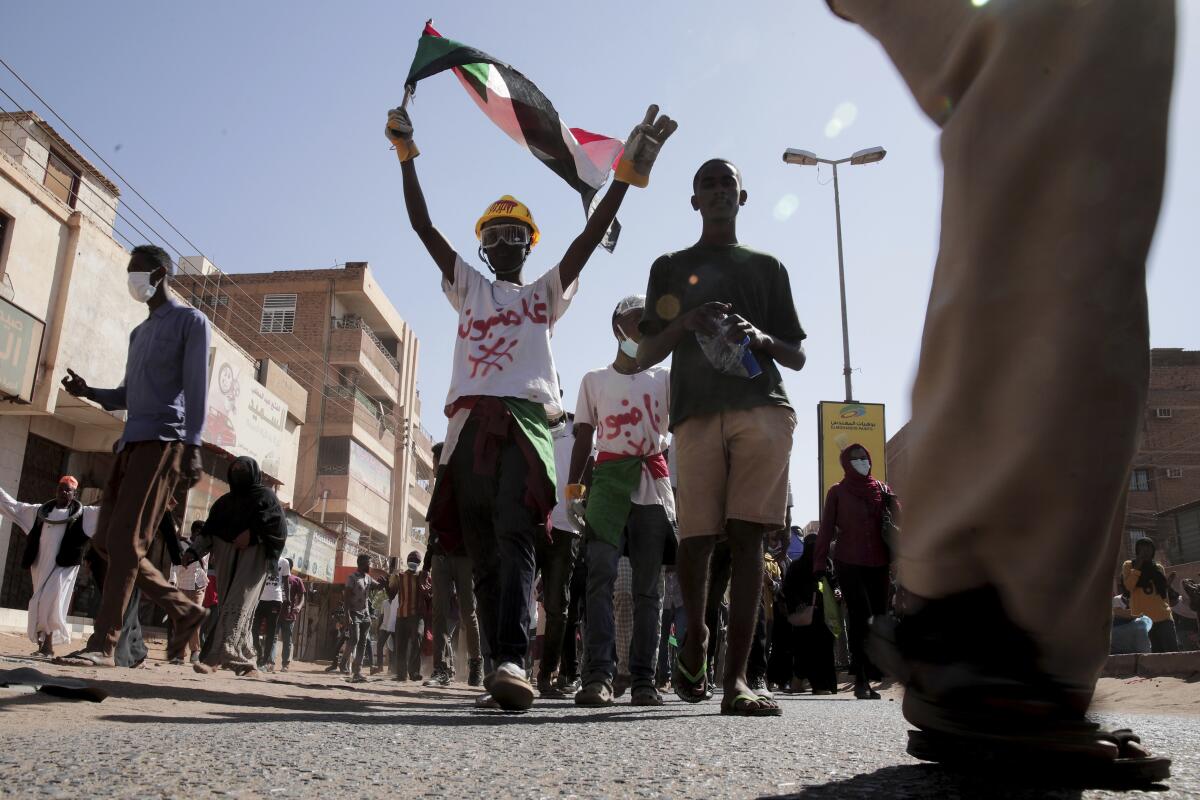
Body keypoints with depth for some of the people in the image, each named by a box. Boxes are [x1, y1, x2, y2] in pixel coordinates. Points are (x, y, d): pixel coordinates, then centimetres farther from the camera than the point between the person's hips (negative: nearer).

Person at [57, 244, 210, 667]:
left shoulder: (190, 321, 3)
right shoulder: (138, 332, 28)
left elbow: (196, 388, -8)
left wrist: (192, 446, -18)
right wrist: (88, 391, 10)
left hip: (163, 440, -9)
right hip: (131, 441, 9)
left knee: (125, 541, -15)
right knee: (106, 540, 4)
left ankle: (102, 644, -14)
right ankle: (184, 610, 11)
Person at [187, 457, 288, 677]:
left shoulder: (265, 495, 10)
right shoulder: (224, 501, 25)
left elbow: (278, 527, -5)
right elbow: (209, 530, 14)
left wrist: (252, 534, -16)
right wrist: (193, 551, -2)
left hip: (253, 556, -6)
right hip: (227, 557, 6)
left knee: (237, 607, -17)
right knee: (227, 608, 0)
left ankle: (215, 658, -27)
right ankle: (248, 665, 4)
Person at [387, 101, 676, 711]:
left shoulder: (547, 291, 21)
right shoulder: (467, 288, 27)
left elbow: (591, 235, 9)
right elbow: (422, 225, 21)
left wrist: (625, 174, -3)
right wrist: (406, 155, 14)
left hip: (526, 420, -3)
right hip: (471, 425, 3)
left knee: (514, 538, -21)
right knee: (483, 553, -2)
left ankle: (512, 663, -33)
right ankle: (500, 671, 0)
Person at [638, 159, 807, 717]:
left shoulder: (767, 267, 23)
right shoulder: (671, 267, 21)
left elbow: (797, 357, 19)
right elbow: (646, 353, 14)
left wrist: (762, 338, -3)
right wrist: (684, 323, -6)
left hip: (762, 408, 1)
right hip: (697, 411, 0)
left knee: (747, 536, -9)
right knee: (696, 538, -4)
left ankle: (735, 678, -10)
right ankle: (694, 635, 23)